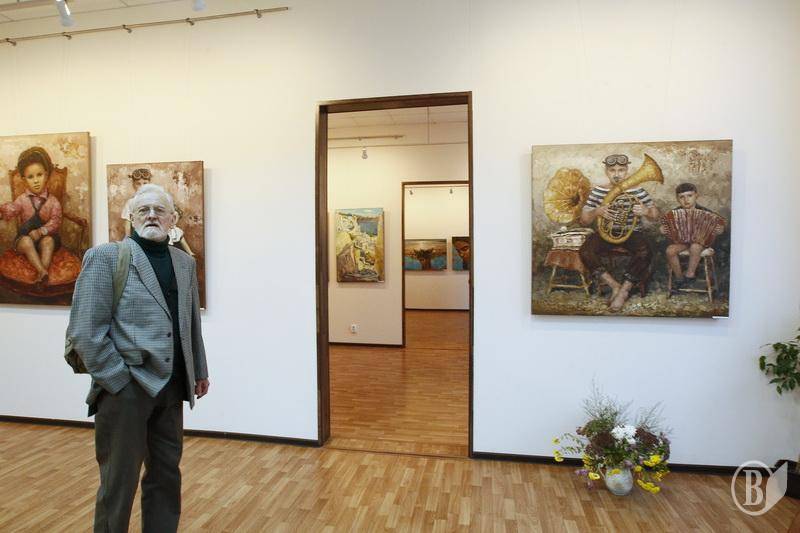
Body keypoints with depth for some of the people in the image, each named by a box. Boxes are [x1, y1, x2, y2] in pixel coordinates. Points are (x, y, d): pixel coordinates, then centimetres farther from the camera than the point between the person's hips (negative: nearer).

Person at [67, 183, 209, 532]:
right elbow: (83, 332, -11)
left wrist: (199, 370, 19)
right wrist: (119, 381, -13)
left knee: (167, 476, 15)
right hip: (125, 388, -5)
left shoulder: (185, 262, 10)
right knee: (119, 482, 10)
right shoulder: (106, 257, -6)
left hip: (171, 388, 5)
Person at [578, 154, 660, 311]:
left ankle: (624, 290, -15)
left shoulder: (637, 190, 0)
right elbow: (584, 220, -1)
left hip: (631, 232, 0)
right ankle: (614, 285, -12)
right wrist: (597, 212, -24)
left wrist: (646, 211, -23)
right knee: (585, 252, -29)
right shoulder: (597, 191, 1)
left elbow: (655, 216, 2)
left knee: (645, 253, -32)